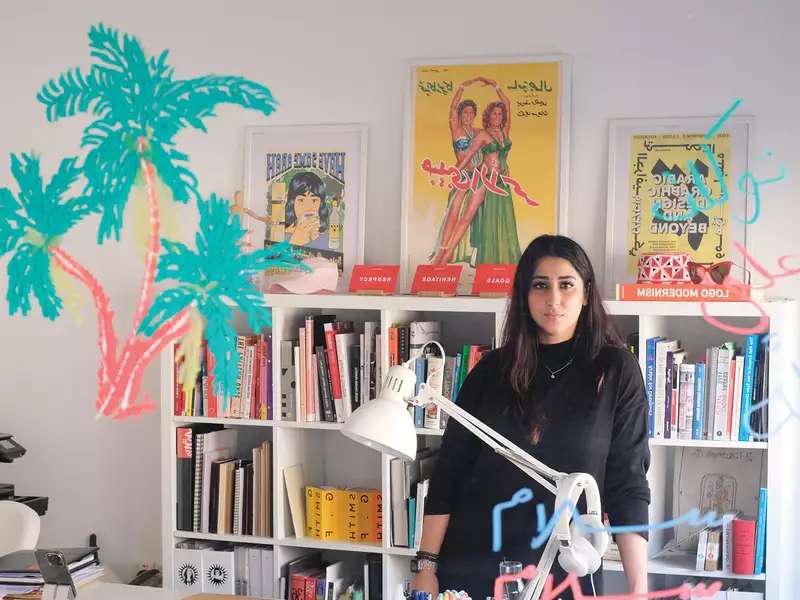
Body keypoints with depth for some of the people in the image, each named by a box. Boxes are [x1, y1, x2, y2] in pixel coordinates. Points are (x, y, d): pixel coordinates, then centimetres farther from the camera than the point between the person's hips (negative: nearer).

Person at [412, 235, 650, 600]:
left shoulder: (616, 371, -2)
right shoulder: (491, 370, 2)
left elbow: (628, 484, -4)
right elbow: (449, 470, 2)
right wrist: (427, 566, -3)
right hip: (470, 565, 2)